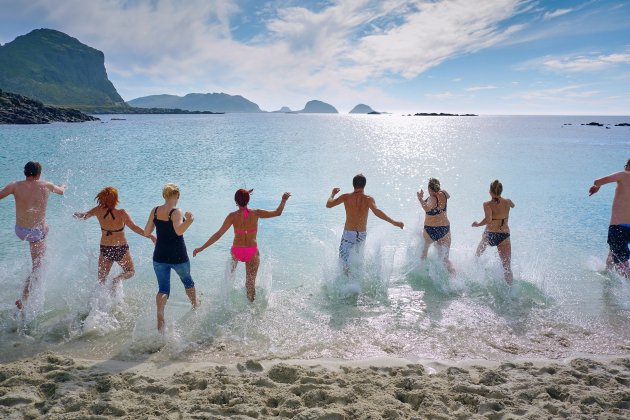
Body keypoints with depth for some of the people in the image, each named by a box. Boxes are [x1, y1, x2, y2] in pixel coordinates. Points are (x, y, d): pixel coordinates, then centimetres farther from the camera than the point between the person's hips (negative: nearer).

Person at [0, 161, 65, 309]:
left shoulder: (15, 186, -7)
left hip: (20, 231, 3)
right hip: (37, 232, -3)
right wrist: (63, 186, 39)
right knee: (36, 268, 11)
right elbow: (61, 191, 16)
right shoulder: (46, 186, -5)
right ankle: (23, 299, 5)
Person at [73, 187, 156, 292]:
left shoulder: (99, 211, -10)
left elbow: (83, 216, 8)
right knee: (130, 271, 19)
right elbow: (135, 228, -27)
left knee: (101, 280, 17)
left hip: (105, 249, 3)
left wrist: (76, 214, 30)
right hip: (121, 249, -3)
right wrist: (151, 236, -24)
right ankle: (117, 279, -10)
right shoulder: (121, 213, -21)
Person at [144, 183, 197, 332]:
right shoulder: (176, 212, -17)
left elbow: (146, 233, 7)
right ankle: (195, 304, 45)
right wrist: (189, 220, -40)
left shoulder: (155, 211, -1)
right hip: (178, 257, -3)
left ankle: (160, 318, -16)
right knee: (187, 280, 24)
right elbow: (179, 231, -34)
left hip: (160, 257, 3)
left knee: (163, 289, 5)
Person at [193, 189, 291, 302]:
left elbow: (218, 234, -17)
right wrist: (284, 200, 13)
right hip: (252, 254, -1)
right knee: (251, 282, 13)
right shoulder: (256, 213, -13)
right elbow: (277, 212, -4)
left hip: (237, 252, 1)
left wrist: (201, 248, -13)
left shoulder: (233, 216, -15)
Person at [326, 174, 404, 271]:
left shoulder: (346, 197, -6)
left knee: (343, 258, 9)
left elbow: (328, 205, -3)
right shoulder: (368, 199, -10)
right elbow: (376, 212, -26)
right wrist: (394, 222, -25)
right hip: (362, 235, 2)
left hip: (349, 234, -2)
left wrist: (333, 194, 17)